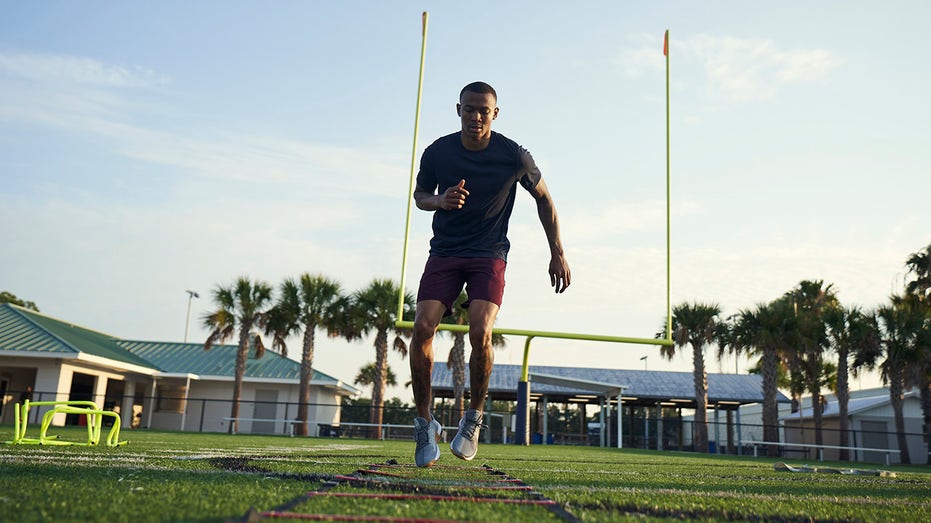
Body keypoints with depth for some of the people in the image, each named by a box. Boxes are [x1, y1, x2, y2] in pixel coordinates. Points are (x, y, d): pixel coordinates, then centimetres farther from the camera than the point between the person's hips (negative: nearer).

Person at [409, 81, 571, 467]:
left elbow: (544, 199, 8)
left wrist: (558, 254, 7)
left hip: (489, 256, -1)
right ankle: (425, 424, 1)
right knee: (422, 328, -16)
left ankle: (474, 418, 3)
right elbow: (420, 195, 12)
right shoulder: (437, 152, -4)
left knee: (480, 333, -22)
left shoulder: (513, 156, -7)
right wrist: (440, 200, -13)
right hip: (444, 252, 2)